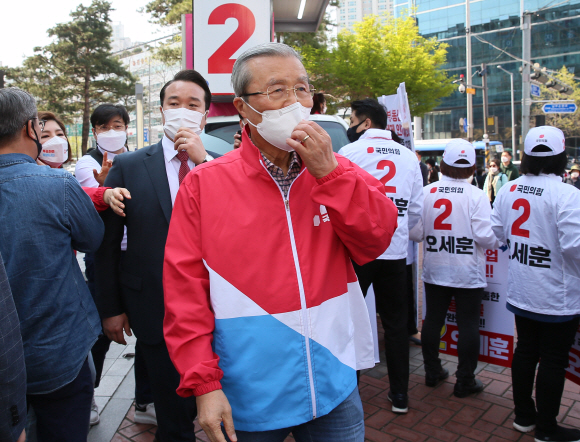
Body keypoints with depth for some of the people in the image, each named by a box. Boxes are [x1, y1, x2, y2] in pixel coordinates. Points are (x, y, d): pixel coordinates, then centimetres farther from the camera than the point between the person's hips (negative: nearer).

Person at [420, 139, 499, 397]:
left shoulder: (426, 192, -4)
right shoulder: (476, 196, -12)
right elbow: (485, 236, -15)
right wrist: (498, 242, 6)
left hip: (434, 271, 3)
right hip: (468, 273, -3)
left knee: (433, 320, 13)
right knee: (468, 325, 7)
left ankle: (432, 372, 26)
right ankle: (465, 382, 15)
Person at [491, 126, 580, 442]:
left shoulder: (508, 189, -2)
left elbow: (497, 230, 6)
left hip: (520, 291, 6)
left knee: (525, 350, 18)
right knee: (554, 360, 8)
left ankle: (523, 416, 34)